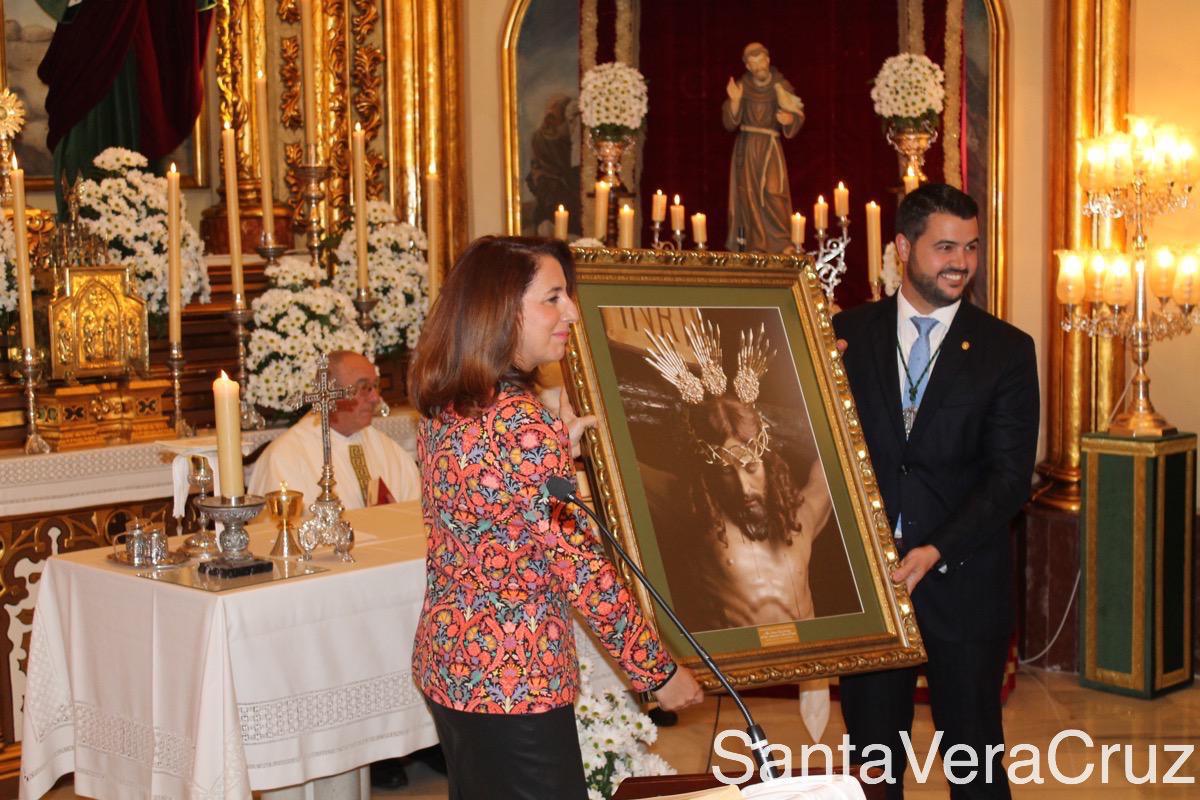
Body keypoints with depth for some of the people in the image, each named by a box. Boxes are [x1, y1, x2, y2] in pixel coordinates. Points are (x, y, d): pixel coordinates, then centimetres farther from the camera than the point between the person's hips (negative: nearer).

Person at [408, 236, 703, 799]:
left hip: (444, 663, 9)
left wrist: (559, 445, 11)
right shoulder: (522, 421, -22)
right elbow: (580, 569, -21)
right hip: (514, 683, -9)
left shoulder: (442, 410, 4)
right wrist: (660, 672, -12)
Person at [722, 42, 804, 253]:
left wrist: (789, 119, -24)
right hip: (746, 147, 2)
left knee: (773, 192, -13)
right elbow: (730, 122, -4)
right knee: (750, 194, -1)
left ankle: (782, 244, -8)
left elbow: (798, 116, -3)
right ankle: (757, 246, 4)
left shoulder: (780, 87, -2)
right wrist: (735, 101, -19)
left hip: (770, 147, -2)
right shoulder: (742, 86, 0)